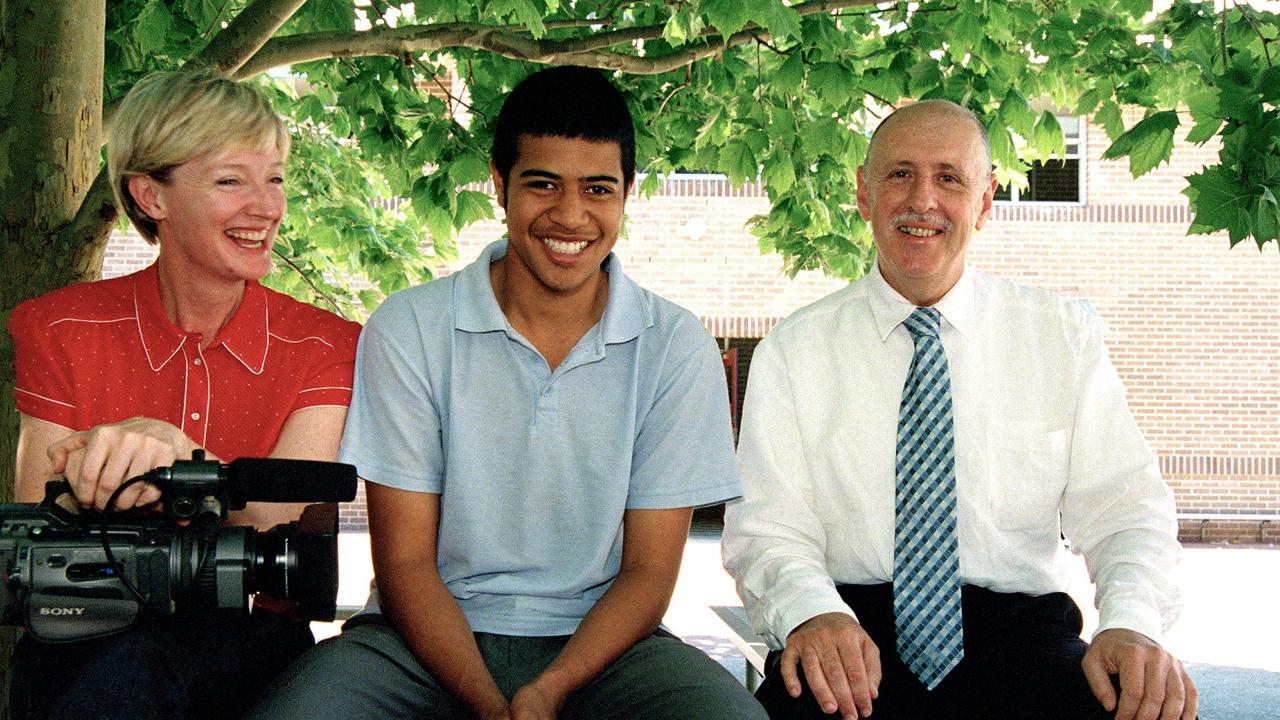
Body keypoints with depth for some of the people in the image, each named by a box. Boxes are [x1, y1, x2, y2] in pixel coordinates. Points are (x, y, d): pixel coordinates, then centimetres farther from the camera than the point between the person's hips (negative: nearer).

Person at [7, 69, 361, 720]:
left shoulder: (323, 347, 1)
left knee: (130, 665, -35)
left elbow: (277, 516, -15)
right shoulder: (63, 330, 3)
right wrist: (78, 487, -29)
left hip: (247, 640, -1)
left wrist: (169, 446, -34)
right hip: (85, 636, 1)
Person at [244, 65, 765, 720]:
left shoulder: (677, 349, 0)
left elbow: (648, 572, 0)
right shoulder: (407, 330, -2)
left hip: (597, 642, 0)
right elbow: (404, 559, -3)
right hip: (429, 641, 0)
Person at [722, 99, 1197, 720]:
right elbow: (767, 525, 0)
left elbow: (1121, 502, 4)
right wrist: (811, 611, -23)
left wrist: (1131, 623, -18)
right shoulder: (794, 351, 7)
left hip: (1021, 628, 2)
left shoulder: (1065, 336, 10)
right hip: (854, 626, -2)